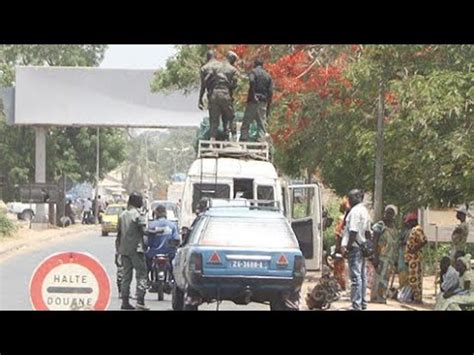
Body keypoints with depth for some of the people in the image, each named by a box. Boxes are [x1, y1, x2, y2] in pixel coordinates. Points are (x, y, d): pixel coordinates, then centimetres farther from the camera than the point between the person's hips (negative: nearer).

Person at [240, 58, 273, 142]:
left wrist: (253, 95, -18)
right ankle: (261, 140, -4)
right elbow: (270, 92, 10)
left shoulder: (253, 72, 2)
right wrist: (268, 107, 12)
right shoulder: (268, 76, 15)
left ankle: (243, 140, -6)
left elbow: (252, 81, -22)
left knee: (246, 123, 1)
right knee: (262, 124, 5)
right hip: (263, 102, 4)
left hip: (253, 101, -4)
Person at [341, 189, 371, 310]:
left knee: (356, 276, -10)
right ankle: (363, 303, 21)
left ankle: (357, 305, -12)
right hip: (363, 247, 10)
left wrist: (348, 247, -18)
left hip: (355, 247, -10)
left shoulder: (355, 211, -15)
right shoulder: (365, 211, 16)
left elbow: (353, 231, -21)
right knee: (362, 276, 14)